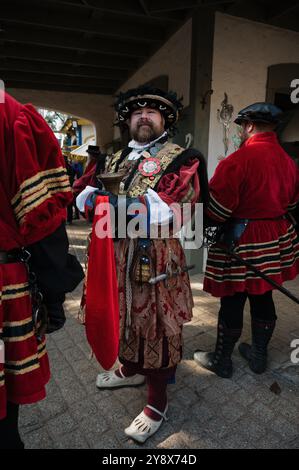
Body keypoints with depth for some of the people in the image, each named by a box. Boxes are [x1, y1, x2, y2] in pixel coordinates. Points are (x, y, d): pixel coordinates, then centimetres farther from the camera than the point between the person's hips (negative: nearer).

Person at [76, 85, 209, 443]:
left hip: (155, 259, -6)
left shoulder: (180, 158, -4)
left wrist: (116, 203, -26)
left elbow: (172, 206, -20)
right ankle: (131, 369, 49)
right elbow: (85, 197, 7)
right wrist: (95, 198, -18)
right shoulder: (115, 159, 16)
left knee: (157, 325, 6)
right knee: (124, 317, 22)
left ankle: (157, 402, 28)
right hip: (114, 257, 6)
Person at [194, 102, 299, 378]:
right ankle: (259, 355, 36)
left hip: (242, 242, -7)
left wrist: (204, 224, 3)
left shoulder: (238, 160, -18)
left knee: (232, 303, 6)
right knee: (263, 298, 18)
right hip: (277, 241, 7)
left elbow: (216, 210, -17)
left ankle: (222, 361, 25)